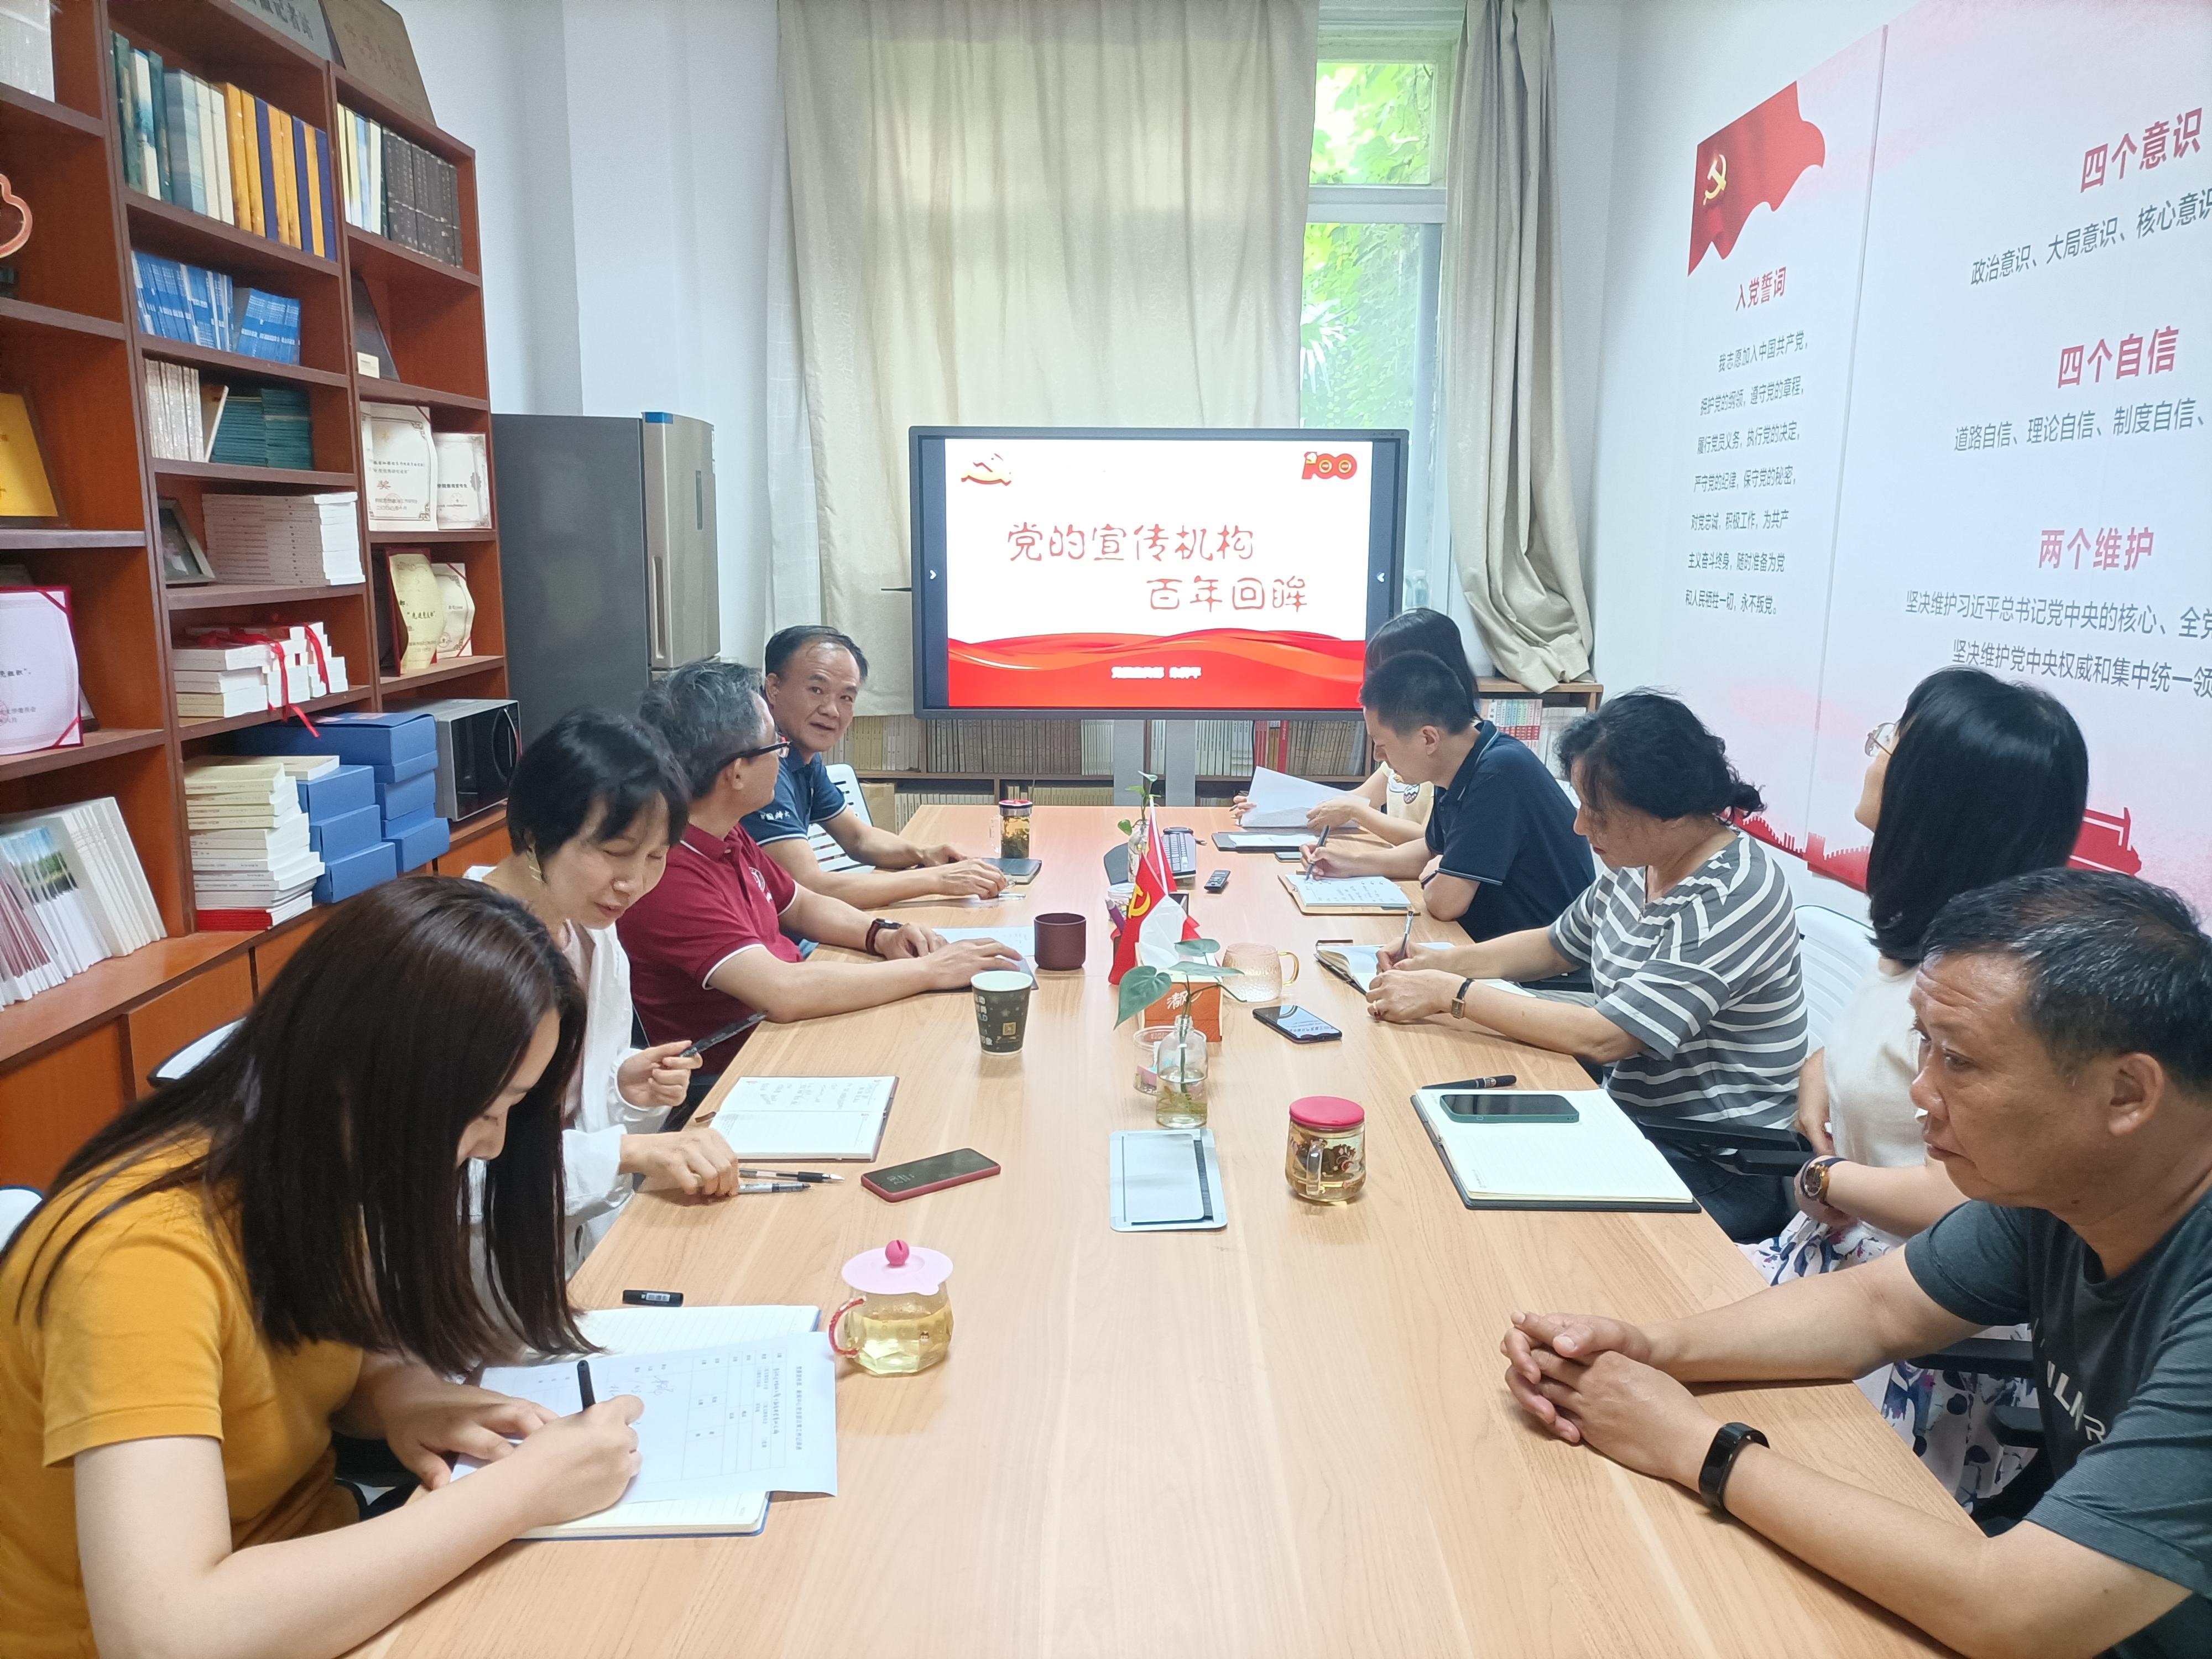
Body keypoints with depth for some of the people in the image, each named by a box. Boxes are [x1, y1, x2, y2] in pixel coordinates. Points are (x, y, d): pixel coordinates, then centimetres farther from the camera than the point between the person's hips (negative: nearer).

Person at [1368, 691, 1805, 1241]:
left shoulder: (1734, 897, -25)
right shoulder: (1641, 865, 1)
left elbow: (1601, 1038, -28)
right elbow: (1556, 946, 18)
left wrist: (1450, 994, -22)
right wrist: (1439, 962, 2)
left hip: (1720, 1175, -7)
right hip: (1638, 1124, 8)